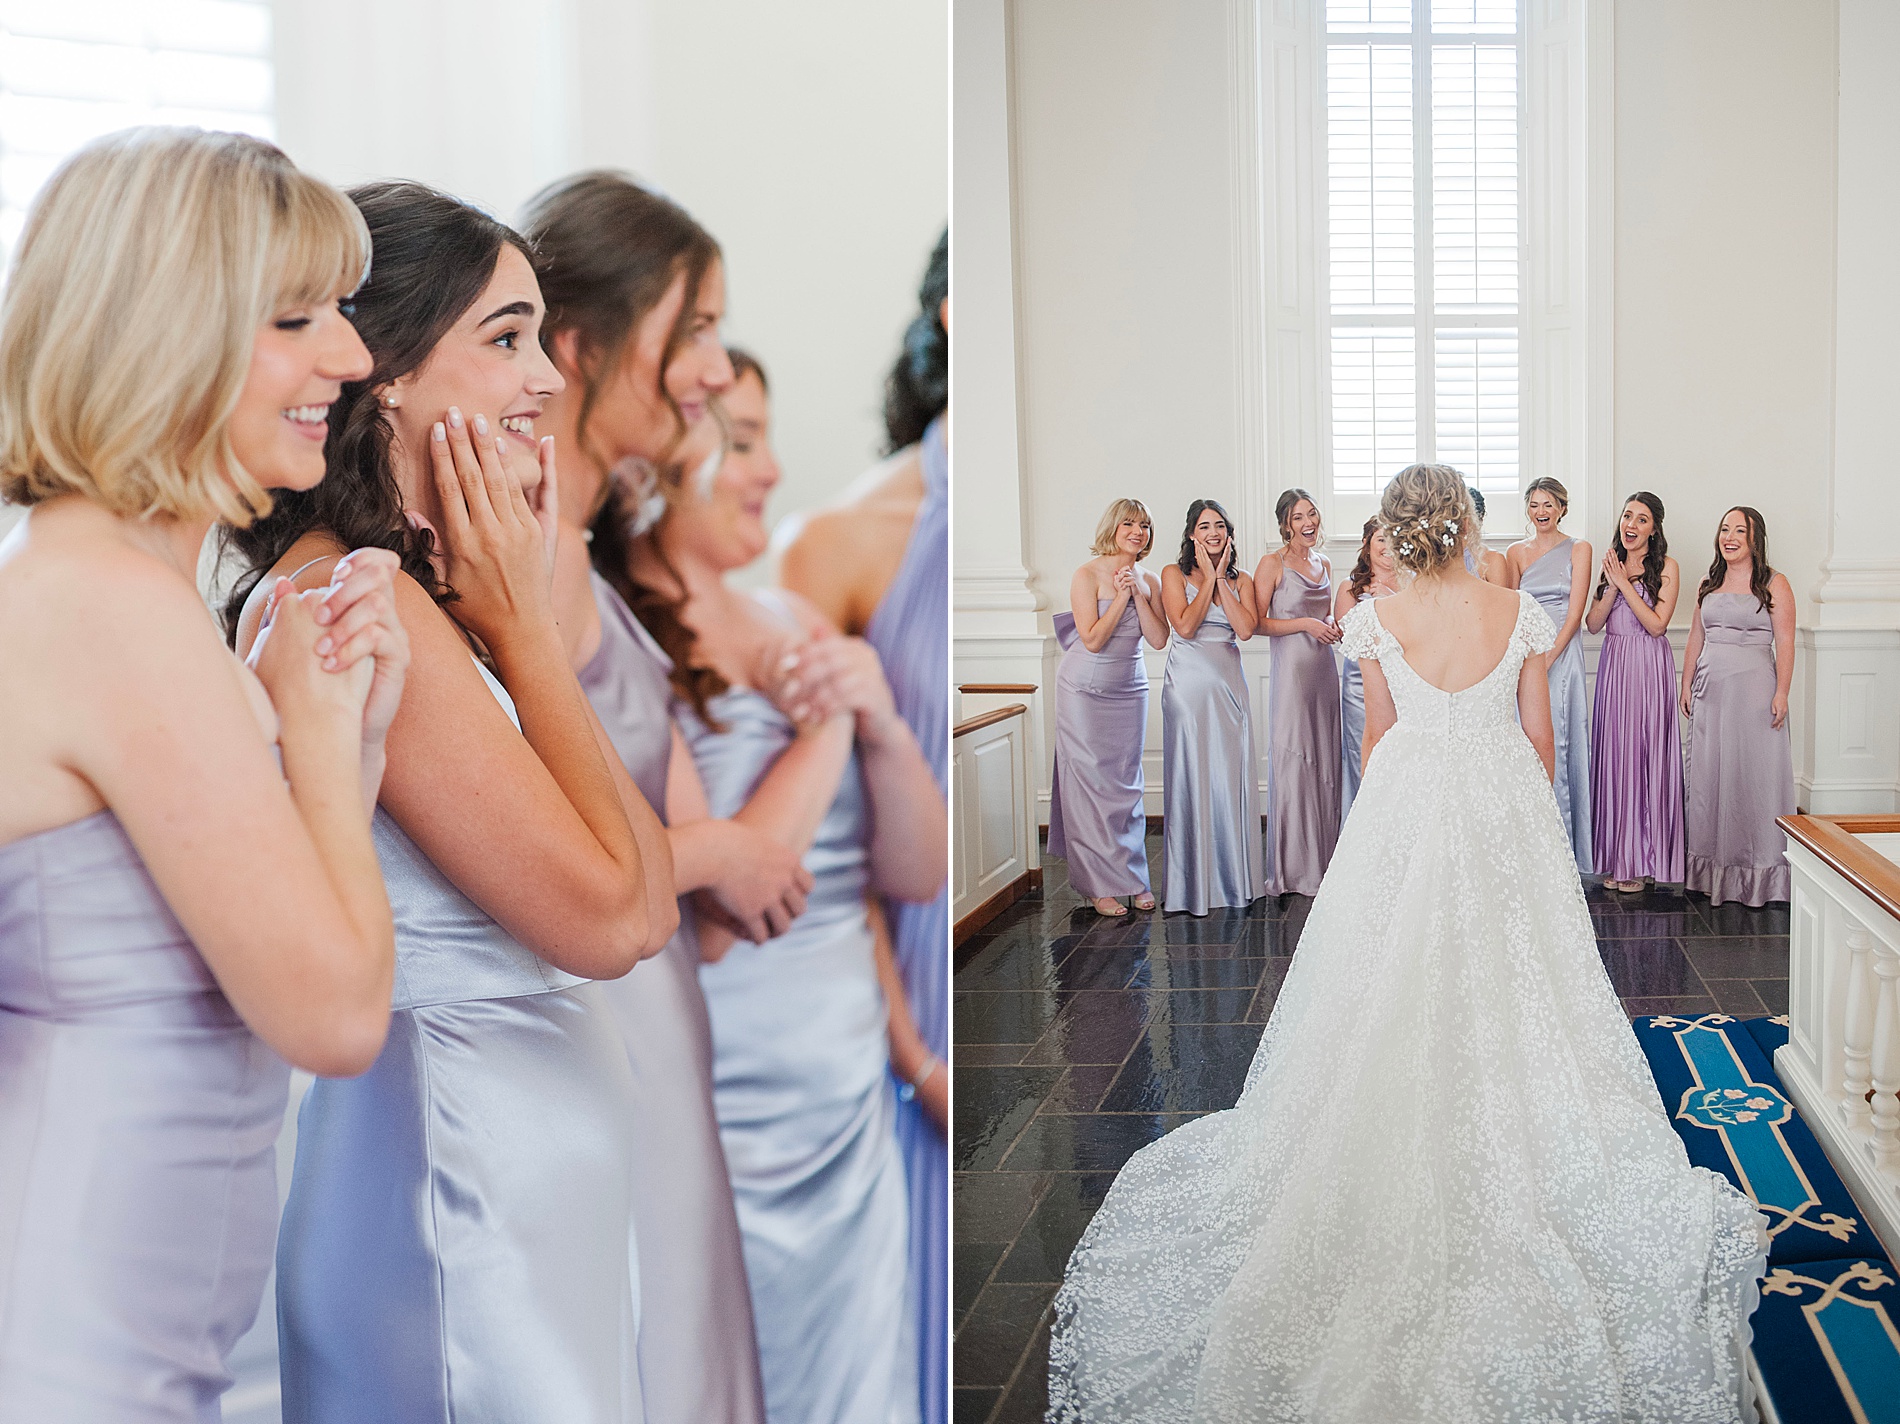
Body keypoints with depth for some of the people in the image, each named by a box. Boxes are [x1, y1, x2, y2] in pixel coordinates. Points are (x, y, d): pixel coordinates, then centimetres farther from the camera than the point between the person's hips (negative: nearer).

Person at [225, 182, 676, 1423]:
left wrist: (529, 607, 1)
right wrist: (524, 620, -13)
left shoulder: (422, 592, 7)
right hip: (460, 1174, -9)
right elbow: (607, 921, -21)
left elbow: (653, 906, 2)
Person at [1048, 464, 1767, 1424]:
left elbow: (1380, 733, 2)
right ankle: (1509, 1152, 20)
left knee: (1399, 987, 8)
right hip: (1505, 804, 1)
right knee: (1507, 973, 11)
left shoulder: (1377, 620, -8)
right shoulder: (1520, 613, -5)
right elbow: (1539, 735, 2)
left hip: (1406, 803, -1)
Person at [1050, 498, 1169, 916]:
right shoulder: (1088, 575, -11)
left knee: (1127, 782, 8)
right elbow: (1093, 639, -17)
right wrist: (1122, 596, -18)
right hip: (1086, 690, -5)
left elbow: (1159, 639, -5)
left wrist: (1139, 595, -14)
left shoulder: (1149, 581, 5)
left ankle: (1133, 878, 15)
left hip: (1130, 690, 5)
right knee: (1090, 781, -2)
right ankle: (1101, 885, 4)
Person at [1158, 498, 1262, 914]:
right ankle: (1193, 884, 3)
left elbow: (1245, 629, -7)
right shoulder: (1175, 574, 1)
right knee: (1192, 776, -3)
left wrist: (1222, 580, -6)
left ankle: (1234, 877, 14)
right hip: (1189, 683, -3)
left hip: (1229, 683, 3)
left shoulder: (1241, 580, 10)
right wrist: (1209, 579, -6)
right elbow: (1185, 626, -13)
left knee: (1232, 777, 4)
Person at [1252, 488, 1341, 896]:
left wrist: (1334, 627, 6)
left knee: (1325, 761, 7)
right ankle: (1293, 868, 3)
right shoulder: (1273, 564, -6)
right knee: (1292, 762, -4)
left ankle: (1323, 861, 16)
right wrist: (1305, 624, -15)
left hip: (1324, 668, 7)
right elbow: (1257, 622, -10)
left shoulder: (1324, 564, 15)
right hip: (1291, 668, -7)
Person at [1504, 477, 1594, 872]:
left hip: (1561, 655, -3)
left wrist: (1548, 657, -13)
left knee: (1555, 746, -8)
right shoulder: (1516, 552, 13)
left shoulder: (1578, 550, 4)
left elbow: (1575, 611, -4)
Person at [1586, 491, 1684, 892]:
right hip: (1613, 666, 5)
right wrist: (1612, 586, -8)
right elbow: (1593, 624, 6)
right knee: (1613, 754, 4)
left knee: (1645, 754, -4)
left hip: (1649, 668, -5)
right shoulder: (1611, 563, 12)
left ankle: (1641, 859, 4)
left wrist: (1625, 584, -12)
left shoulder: (1665, 566, -2)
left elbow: (1657, 624, -12)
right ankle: (1615, 859, 11)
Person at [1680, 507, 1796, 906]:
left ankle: (1757, 870, 3)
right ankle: (1712, 867, 12)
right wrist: (1686, 686, 11)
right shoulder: (1709, 585, 14)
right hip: (1710, 690, 5)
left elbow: (1785, 643, -6)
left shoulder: (1773, 584, -1)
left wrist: (1781, 693, -13)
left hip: (1755, 688, -5)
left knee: (1754, 774, -4)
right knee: (1708, 773, 5)